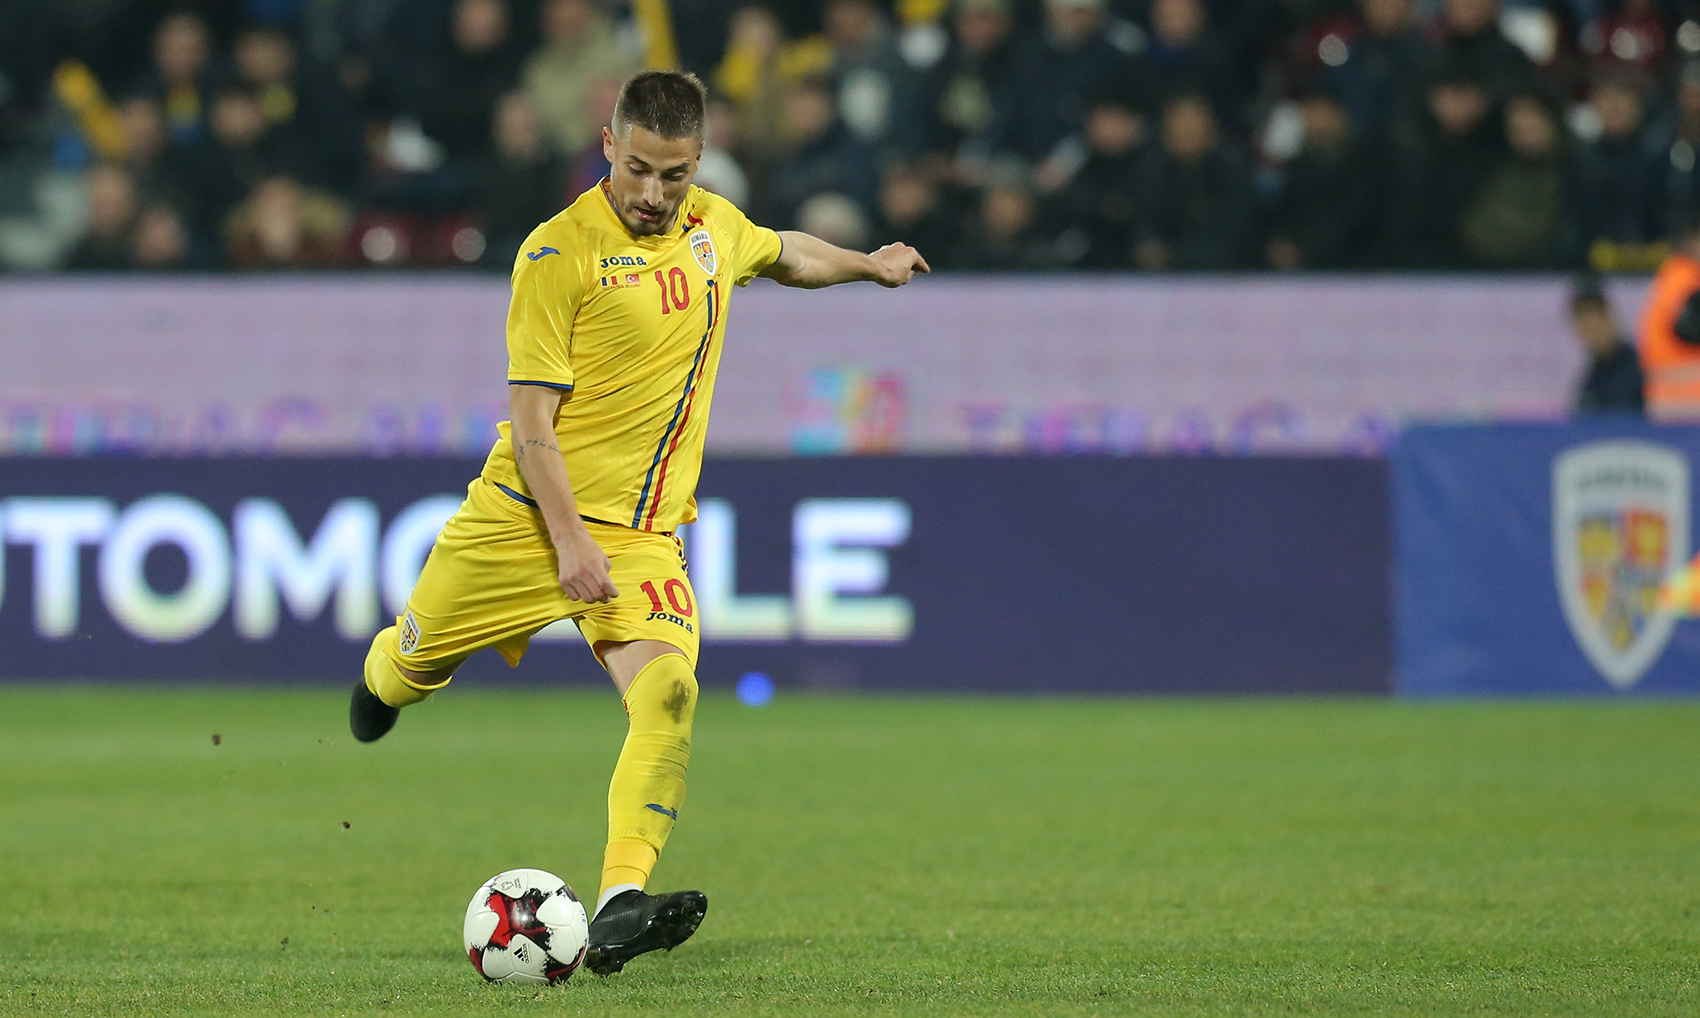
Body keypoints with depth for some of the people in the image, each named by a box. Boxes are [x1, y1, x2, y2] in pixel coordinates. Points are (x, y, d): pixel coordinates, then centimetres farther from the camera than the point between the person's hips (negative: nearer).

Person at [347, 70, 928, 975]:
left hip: (640, 531, 3)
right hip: (527, 515, -3)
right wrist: (571, 543, -23)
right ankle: (383, 673, 52)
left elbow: (783, 254, 35)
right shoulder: (559, 253, -11)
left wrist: (868, 265, 47)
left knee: (667, 689, -23)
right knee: (415, 666, 11)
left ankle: (619, 910, -34)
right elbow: (530, 420, -14)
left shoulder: (714, 225, 7)